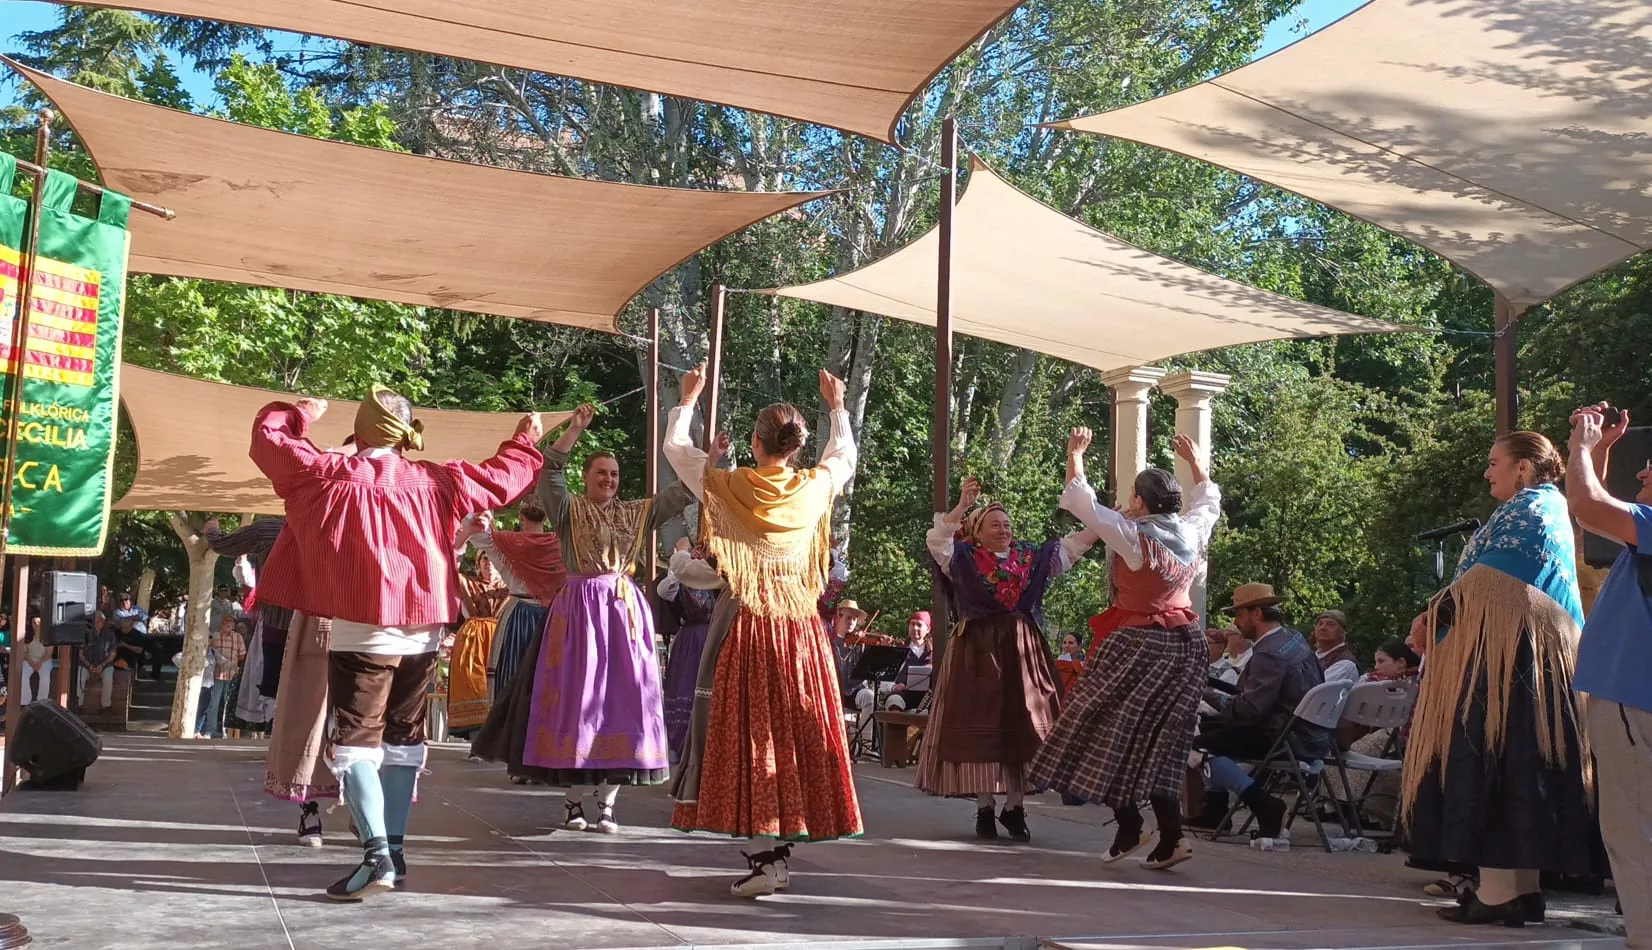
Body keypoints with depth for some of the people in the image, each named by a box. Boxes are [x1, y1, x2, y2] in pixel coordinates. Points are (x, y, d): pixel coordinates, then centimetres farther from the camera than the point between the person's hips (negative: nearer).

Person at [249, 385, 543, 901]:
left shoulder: (330, 475, -4)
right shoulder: (434, 481, 4)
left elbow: (268, 435, 7)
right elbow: (497, 480, 15)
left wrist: (303, 412, 25)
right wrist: (524, 441, 33)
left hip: (362, 631, -4)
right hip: (421, 632, 4)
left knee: (356, 742, -5)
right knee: (402, 741, 16)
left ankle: (376, 856, -16)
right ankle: (393, 846, 20)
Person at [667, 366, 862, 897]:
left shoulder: (729, 486, -7)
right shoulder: (813, 487, 1)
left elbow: (674, 447, 10)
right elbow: (845, 455, 24)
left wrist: (689, 398, 25)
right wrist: (837, 407, 39)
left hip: (747, 628, -3)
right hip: (803, 629, 3)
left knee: (749, 733, -2)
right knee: (796, 732, 8)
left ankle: (763, 858, -9)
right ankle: (783, 853, 13)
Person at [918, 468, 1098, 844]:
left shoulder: (1031, 557, 11)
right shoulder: (963, 558, 1)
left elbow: (1071, 547, 9)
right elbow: (937, 540, -14)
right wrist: (963, 504, -24)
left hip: (1023, 650, 3)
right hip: (978, 650, -3)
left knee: (1021, 727, 3)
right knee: (980, 727, -3)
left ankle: (1014, 807, 11)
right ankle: (984, 808, 4)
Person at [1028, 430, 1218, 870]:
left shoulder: (1132, 535, -13)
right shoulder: (1192, 532, 4)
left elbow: (1081, 502, -6)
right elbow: (1209, 501, 26)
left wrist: (1075, 455, 7)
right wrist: (1195, 462, 37)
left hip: (1140, 644, -6)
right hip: (1186, 643, 6)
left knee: (1114, 733, 6)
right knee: (1161, 739, 7)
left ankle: (1129, 827, 4)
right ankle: (1169, 838, 1)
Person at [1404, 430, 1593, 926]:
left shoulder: (1525, 509, -7)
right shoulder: (1554, 510, 22)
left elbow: (1487, 580, -15)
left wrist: (1432, 619, -5)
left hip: (1501, 653, -10)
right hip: (1539, 655, 10)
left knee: (1487, 762, -9)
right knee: (1523, 764, 10)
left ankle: (1498, 891, -11)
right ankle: (1524, 886, 13)